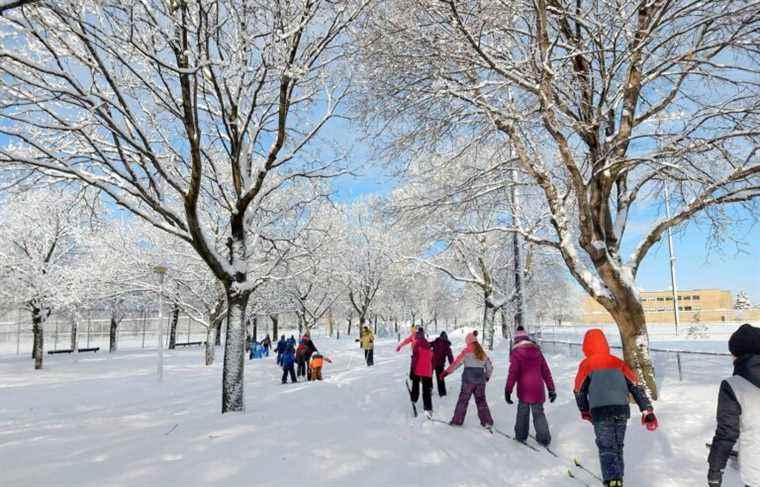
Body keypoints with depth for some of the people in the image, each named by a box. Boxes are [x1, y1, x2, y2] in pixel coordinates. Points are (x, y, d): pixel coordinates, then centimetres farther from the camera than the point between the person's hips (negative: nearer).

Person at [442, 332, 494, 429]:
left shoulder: (467, 351, -5)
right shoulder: (482, 352, 10)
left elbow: (457, 362, -10)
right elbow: (490, 366, 16)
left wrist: (446, 372, -7)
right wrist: (487, 376, 32)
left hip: (468, 379, -4)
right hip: (480, 380, 4)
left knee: (463, 399, 4)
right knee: (481, 400, 14)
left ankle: (457, 421, 8)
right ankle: (487, 422, 14)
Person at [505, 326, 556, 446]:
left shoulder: (516, 353, -8)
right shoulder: (537, 351, 6)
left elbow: (513, 373, -14)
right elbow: (546, 371, 8)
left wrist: (508, 391, -11)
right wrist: (551, 389, 13)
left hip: (524, 390, -3)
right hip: (538, 389, 3)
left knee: (523, 412, 13)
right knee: (539, 413, 13)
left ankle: (521, 435, 23)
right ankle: (544, 439, 12)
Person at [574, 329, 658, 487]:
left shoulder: (586, 364, 3)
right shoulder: (618, 362, 13)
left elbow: (579, 391, 8)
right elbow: (636, 386, 8)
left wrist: (585, 411, 24)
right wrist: (647, 410, 7)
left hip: (600, 412, -4)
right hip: (622, 410, 4)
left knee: (606, 448, 2)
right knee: (617, 446, 20)